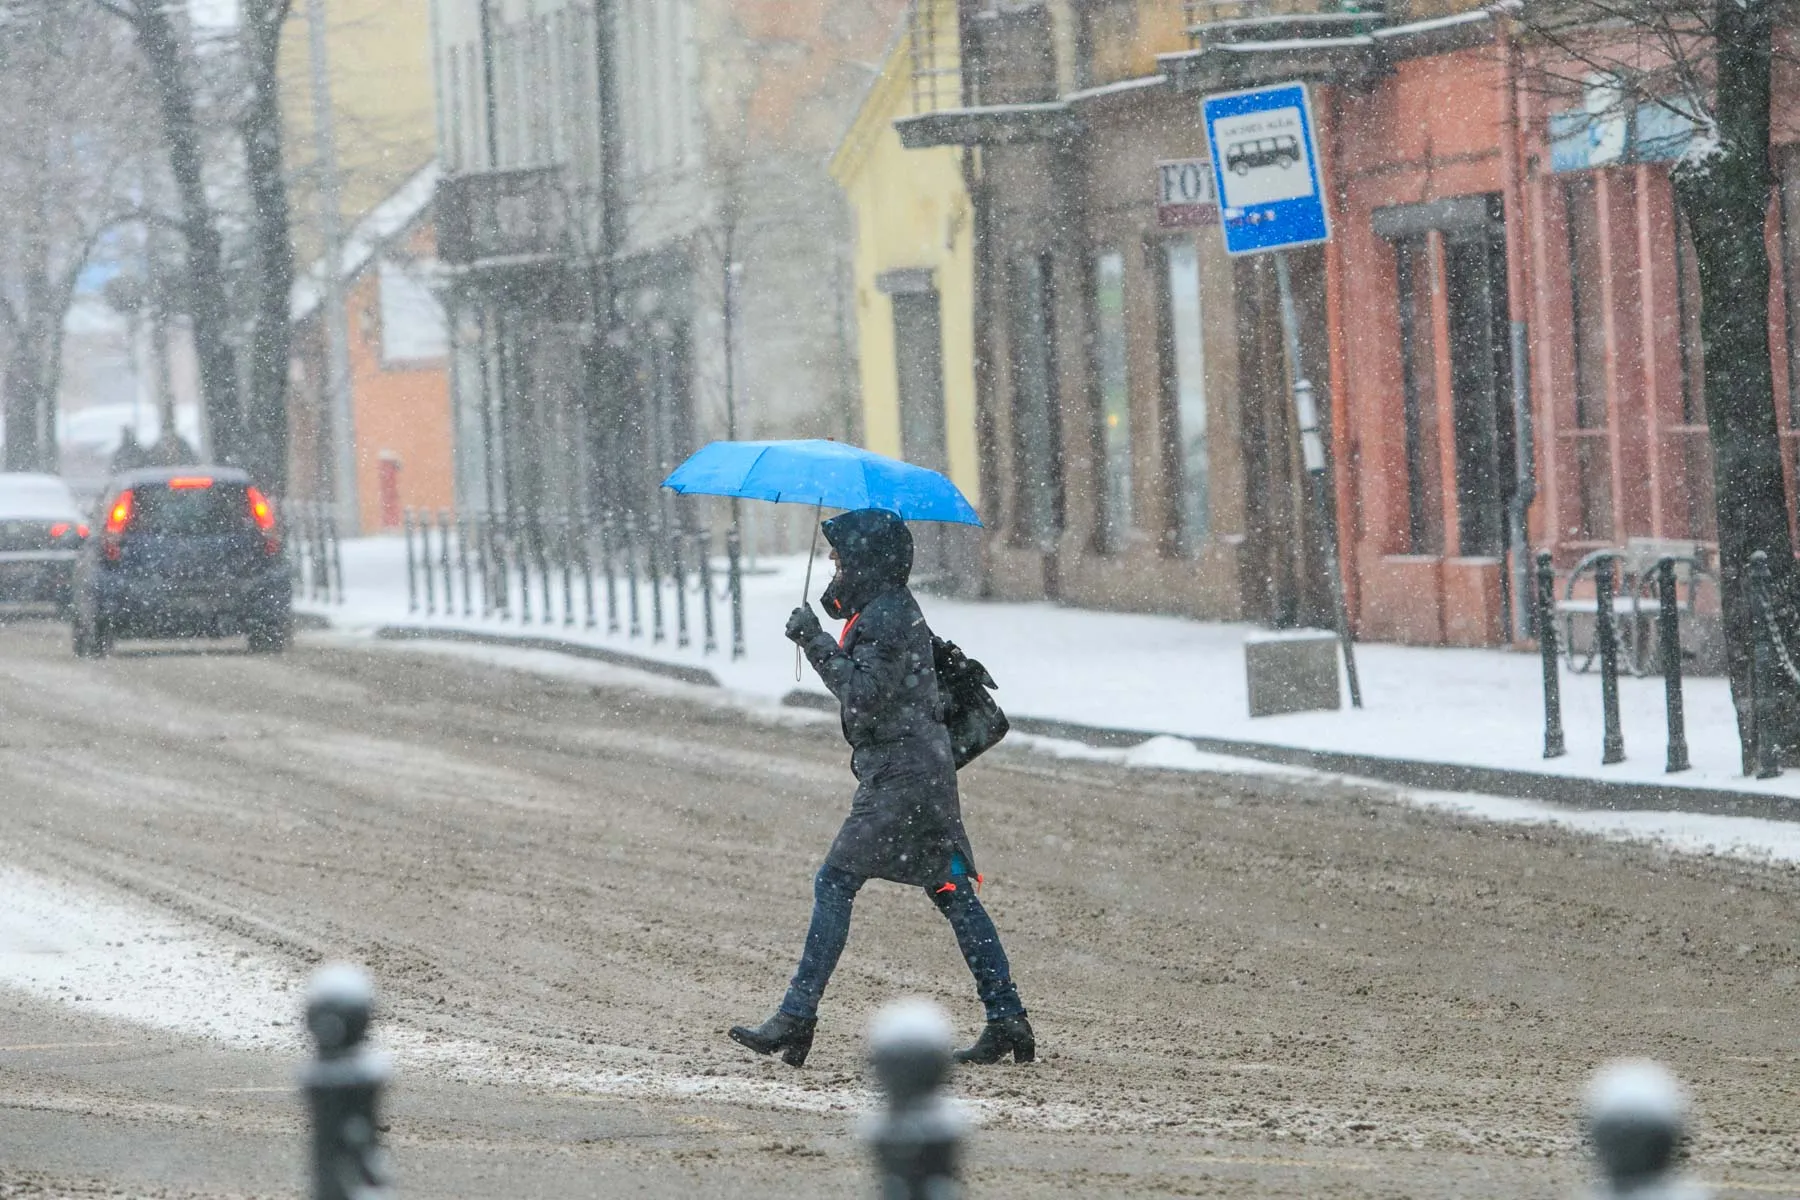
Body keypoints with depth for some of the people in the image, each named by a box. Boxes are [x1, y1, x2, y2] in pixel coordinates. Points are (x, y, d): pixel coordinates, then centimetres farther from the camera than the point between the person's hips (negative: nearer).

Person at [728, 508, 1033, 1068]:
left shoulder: (887, 616, -15)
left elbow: (864, 696, -22)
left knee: (835, 883, -8)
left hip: (900, 775, -10)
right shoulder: (888, 607, 16)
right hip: (923, 769, 10)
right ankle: (1007, 1018, 8)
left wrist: (818, 642, -17)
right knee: (952, 891, 9)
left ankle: (797, 1017, -9)